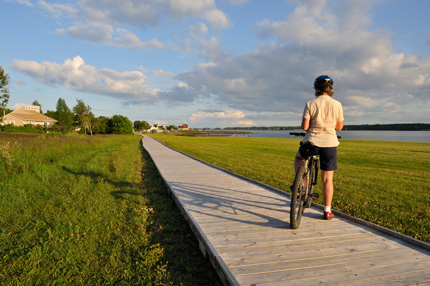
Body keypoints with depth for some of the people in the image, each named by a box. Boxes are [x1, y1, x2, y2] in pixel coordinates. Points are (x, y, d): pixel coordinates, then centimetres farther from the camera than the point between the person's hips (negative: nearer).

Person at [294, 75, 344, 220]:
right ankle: (327, 211, 13)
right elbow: (339, 127, 8)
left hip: (312, 142, -1)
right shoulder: (337, 104, 0)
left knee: (298, 157, 32)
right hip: (329, 143, 1)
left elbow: (304, 127, -9)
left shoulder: (310, 104, -4)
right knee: (327, 179, 8)